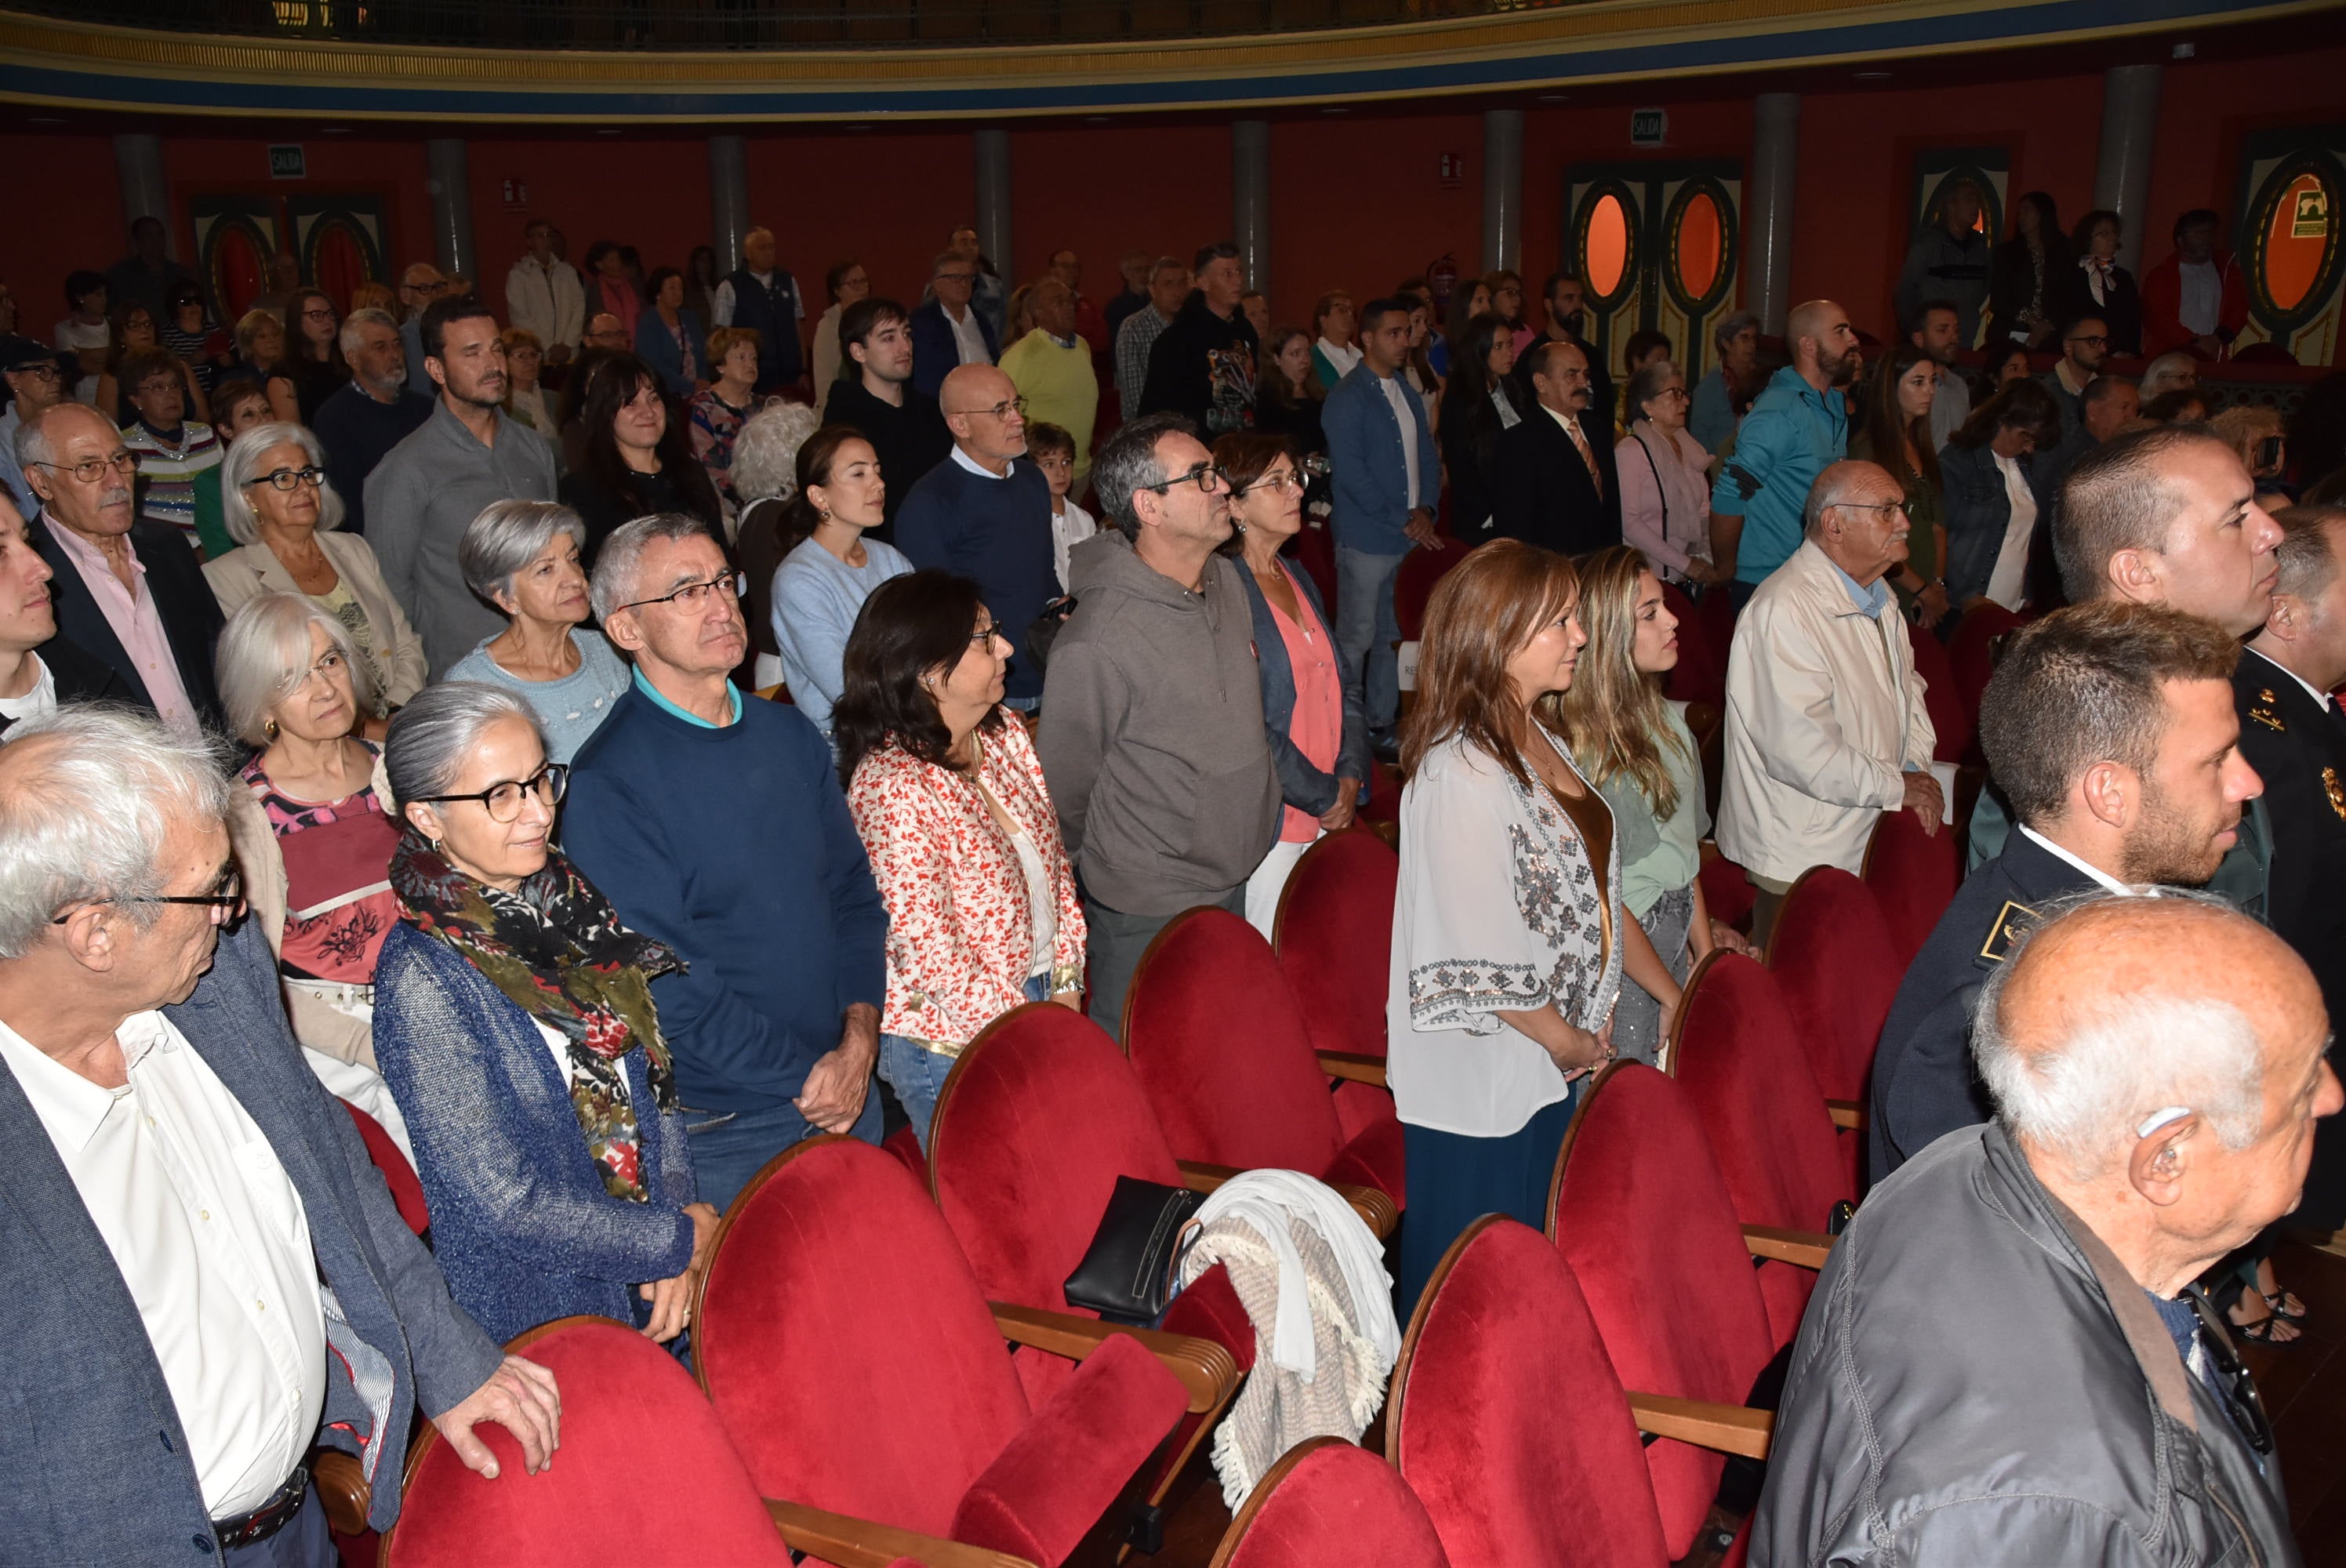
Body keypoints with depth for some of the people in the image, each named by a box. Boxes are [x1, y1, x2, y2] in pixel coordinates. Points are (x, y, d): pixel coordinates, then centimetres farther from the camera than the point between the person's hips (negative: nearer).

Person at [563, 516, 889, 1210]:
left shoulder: (787, 732, 4)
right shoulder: (606, 784, -17)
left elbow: (855, 892, 7)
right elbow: (671, 985, -18)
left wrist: (859, 1039, -7)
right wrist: (807, 1081, -15)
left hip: (850, 1094, 6)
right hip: (728, 1132, -6)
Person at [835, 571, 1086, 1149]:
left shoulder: (1004, 732, 0)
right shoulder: (892, 784, -24)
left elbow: (1055, 863, 8)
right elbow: (926, 948, -22)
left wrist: (1066, 986, 2)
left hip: (1040, 998, 7)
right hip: (952, 1045, -7)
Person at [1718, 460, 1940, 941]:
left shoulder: (1875, 593, 12)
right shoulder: (1783, 612, -22)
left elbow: (1905, 685, 23)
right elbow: (1801, 750, -27)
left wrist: (1917, 768, 3)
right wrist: (1897, 787, -14)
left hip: (1868, 844, 9)